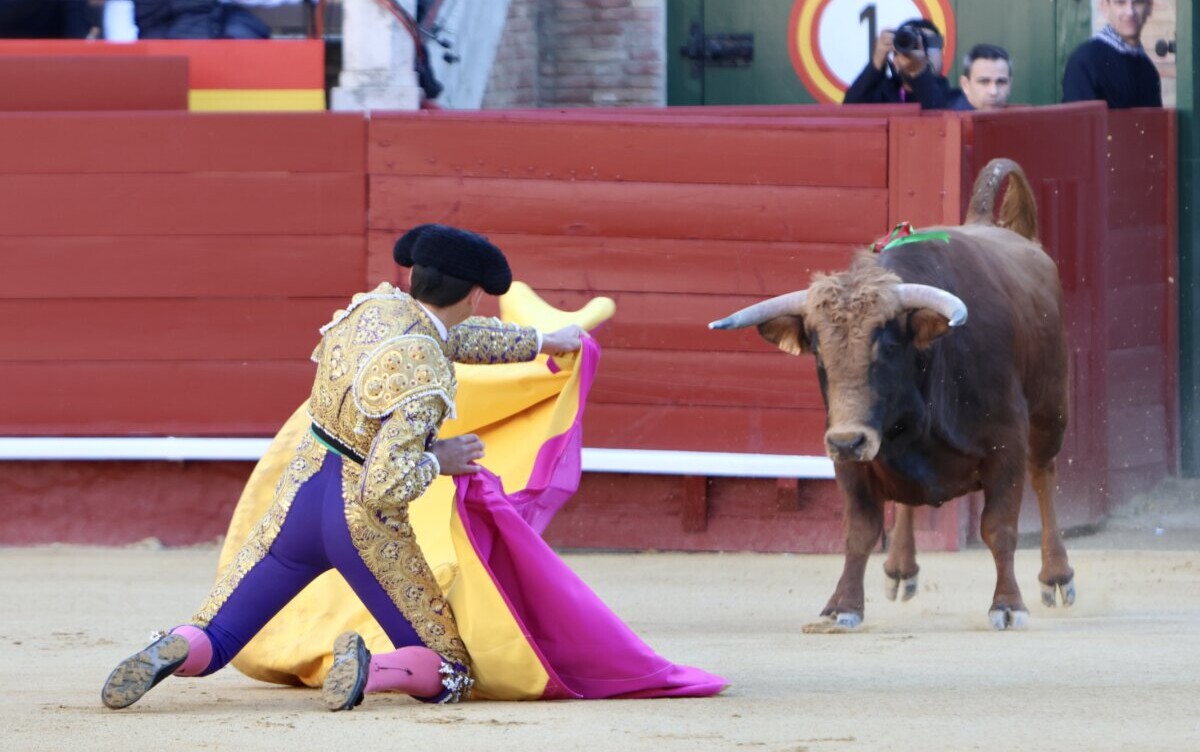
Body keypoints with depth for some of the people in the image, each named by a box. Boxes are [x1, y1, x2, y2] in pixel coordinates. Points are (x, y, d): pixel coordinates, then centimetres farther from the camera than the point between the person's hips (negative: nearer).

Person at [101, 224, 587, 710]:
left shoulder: (373, 307, 0)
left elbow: (446, 338, 22)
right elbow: (384, 488, -27)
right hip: (366, 524, -6)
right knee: (449, 675, 8)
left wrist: (542, 342, 34)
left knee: (209, 642, 10)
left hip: (300, 496, 6)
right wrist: (438, 461, -8)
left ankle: (171, 653, -25)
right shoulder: (424, 382, -22)